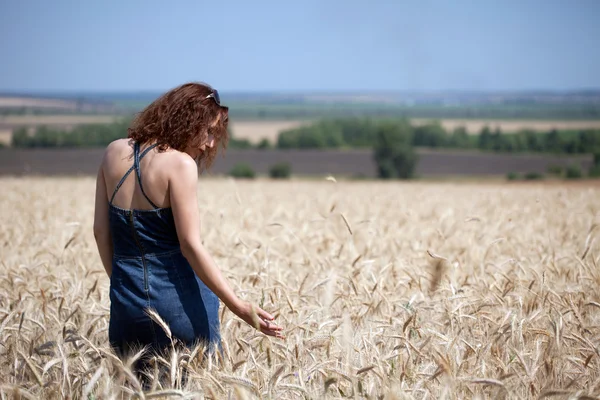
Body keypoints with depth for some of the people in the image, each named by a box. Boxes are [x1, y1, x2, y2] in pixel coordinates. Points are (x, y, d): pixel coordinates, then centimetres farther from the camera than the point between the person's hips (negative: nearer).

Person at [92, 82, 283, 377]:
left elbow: (101, 231, 9)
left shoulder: (114, 152, 6)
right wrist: (239, 307, -15)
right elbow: (190, 245, -16)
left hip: (126, 305, 5)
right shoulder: (180, 164, -12)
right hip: (178, 302, -5)